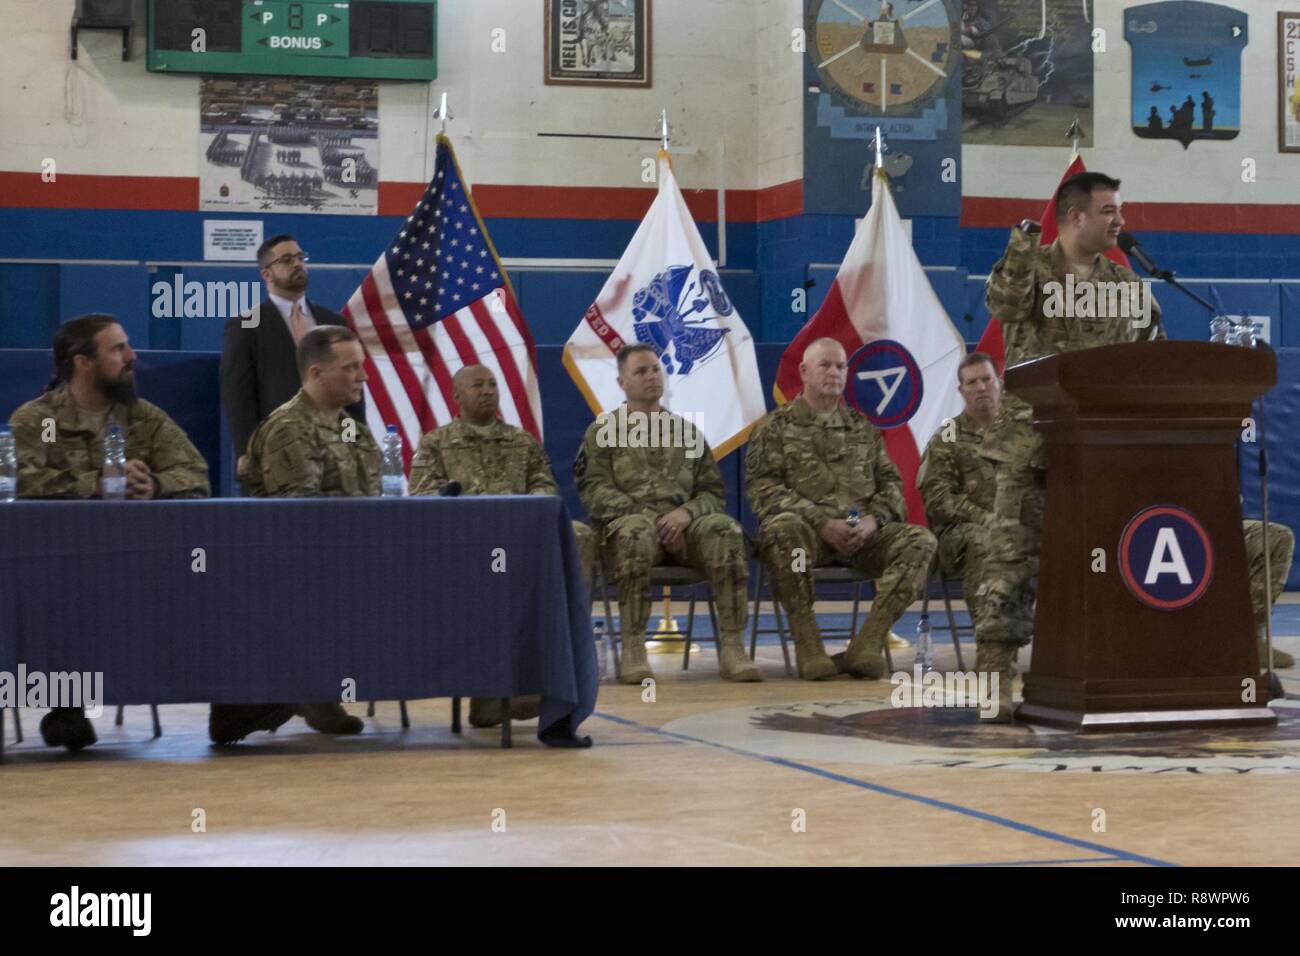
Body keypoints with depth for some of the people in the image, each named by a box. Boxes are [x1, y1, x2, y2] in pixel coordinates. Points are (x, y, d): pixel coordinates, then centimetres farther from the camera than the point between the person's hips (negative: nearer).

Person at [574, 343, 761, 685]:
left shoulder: (686, 431, 24)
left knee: (725, 529, -31)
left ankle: (732, 646, -33)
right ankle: (633, 649, -36)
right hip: (626, 521, -3)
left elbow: (714, 491, 17)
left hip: (683, 525, 3)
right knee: (636, 530, -40)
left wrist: (686, 513, -7)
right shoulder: (602, 431, 15)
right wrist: (647, 515, -12)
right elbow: (594, 490, 1)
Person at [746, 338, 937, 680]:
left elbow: (890, 482, 20)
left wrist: (874, 520, -4)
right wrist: (822, 523, -14)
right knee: (781, 528, -38)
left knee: (920, 540, -23)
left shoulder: (862, 427, 25)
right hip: (807, 533, -3)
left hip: (863, 534, 4)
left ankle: (868, 641, -29)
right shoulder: (775, 427, 11)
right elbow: (763, 488, -2)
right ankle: (807, 642, -28)